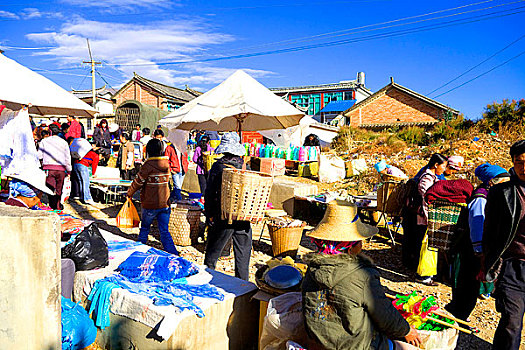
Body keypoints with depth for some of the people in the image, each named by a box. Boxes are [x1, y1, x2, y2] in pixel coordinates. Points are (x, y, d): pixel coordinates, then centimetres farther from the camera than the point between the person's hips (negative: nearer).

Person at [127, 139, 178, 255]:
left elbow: (138, 182, -9)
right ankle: (173, 254, 3)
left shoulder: (148, 165, -14)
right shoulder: (166, 164, 3)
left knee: (144, 227, 18)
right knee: (164, 231, 8)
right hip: (165, 203, 4)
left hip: (150, 204, -4)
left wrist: (130, 193, 9)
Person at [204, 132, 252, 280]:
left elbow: (209, 192, -8)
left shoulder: (218, 166, -9)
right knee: (243, 252, 14)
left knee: (213, 250, 13)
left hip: (223, 216, -2)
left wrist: (209, 213, 0)